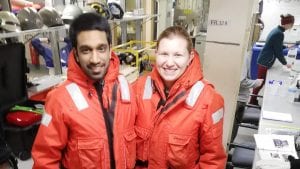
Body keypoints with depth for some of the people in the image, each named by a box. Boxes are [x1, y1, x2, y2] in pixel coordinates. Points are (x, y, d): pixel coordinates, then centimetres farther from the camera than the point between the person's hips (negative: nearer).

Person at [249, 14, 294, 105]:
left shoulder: (276, 30, 9)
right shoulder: (279, 34, -20)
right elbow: (278, 52, -15)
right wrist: (285, 63, -3)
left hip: (264, 60, 10)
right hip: (265, 62, -10)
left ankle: (253, 100, 25)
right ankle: (252, 101, 11)